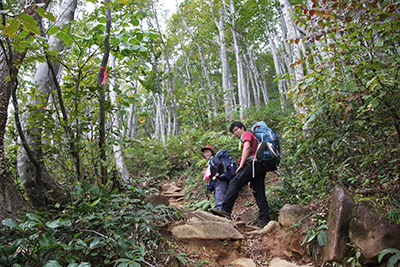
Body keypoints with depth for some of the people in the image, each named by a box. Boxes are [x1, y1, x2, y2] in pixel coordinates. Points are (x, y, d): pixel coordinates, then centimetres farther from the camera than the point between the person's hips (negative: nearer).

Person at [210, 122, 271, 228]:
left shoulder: (247, 134, 9)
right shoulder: (253, 138, 36)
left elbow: (247, 147, -11)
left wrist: (241, 165, -15)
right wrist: (250, 179, 26)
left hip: (254, 164, -10)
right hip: (261, 167, 10)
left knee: (234, 183, -17)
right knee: (259, 194, 3)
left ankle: (226, 210, -24)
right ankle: (264, 219, -1)